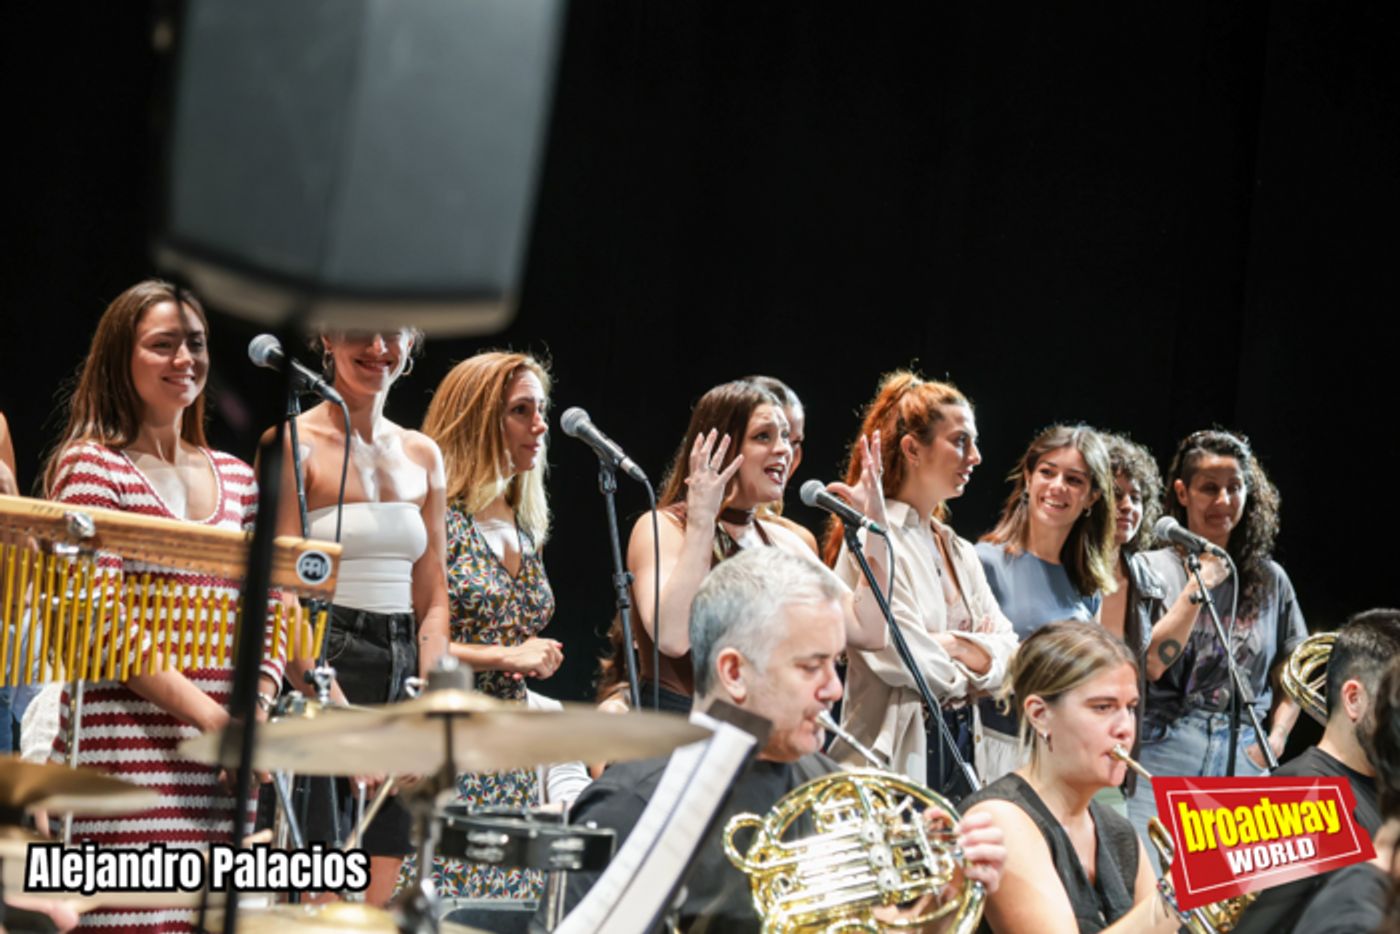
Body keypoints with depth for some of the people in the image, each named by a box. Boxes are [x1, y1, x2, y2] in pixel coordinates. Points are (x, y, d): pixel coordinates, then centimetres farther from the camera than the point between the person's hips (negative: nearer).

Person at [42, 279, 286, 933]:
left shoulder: (236, 478, 17)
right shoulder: (91, 466, -1)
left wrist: (257, 713, -3)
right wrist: (210, 718, -16)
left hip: (226, 770, 6)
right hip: (128, 761, -6)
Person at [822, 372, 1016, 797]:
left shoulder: (960, 552, 17)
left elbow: (1006, 652, 9)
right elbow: (899, 655, -16)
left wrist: (953, 645, -9)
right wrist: (977, 656, 3)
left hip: (961, 750, 7)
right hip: (899, 757, -7)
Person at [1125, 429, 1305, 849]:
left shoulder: (1271, 581, 12)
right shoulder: (1152, 569, 3)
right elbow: (1149, 665, -10)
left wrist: (1275, 741, 4)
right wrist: (1199, 586, -11)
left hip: (1241, 757, 3)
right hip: (1165, 754, -3)